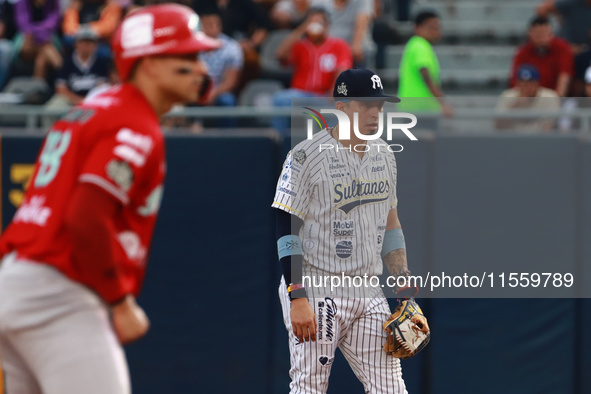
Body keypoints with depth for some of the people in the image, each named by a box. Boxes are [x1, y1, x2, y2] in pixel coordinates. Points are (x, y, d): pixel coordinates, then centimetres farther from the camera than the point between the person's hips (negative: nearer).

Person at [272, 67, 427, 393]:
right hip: (316, 290, -6)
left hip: (369, 293, 7)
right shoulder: (306, 157, -10)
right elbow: (287, 231, -13)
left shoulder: (384, 156, 13)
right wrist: (297, 298, -20)